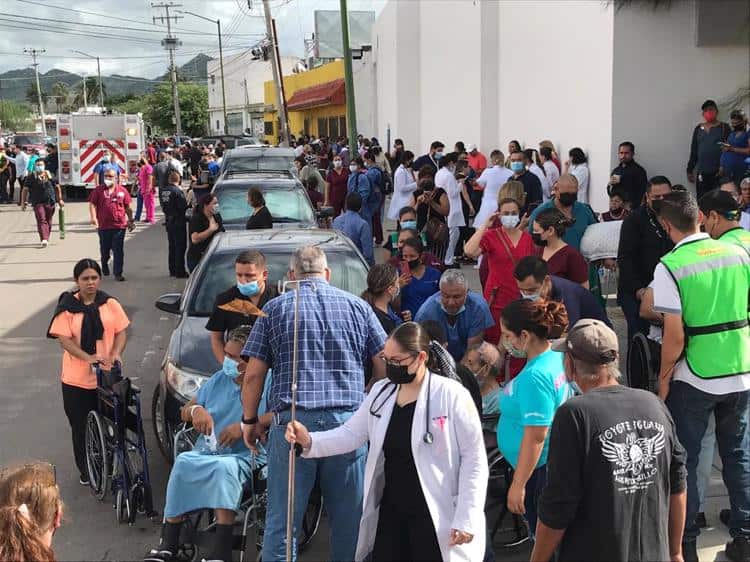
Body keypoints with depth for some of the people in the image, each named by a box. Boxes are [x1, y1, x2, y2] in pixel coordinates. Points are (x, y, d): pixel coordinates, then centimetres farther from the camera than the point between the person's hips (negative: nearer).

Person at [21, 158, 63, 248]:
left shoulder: (50, 175, 9)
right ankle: (44, 240, -25)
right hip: (38, 203, -3)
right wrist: (23, 202, 0)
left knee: (48, 221, 11)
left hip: (50, 202, 3)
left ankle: (46, 239, 26)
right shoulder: (31, 177, 4)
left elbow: (57, 187, 16)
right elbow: (25, 189, 5)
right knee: (41, 220, -15)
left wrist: (60, 199, 14)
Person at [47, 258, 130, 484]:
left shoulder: (110, 304, 3)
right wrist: (88, 357, -23)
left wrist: (116, 353, -15)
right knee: (81, 428, 8)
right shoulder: (67, 308, -4)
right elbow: (64, 339, -9)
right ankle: (85, 471, 23)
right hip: (77, 380, -1)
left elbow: (121, 332, 4)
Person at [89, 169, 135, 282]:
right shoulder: (98, 190, 3)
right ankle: (104, 265, 43)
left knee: (118, 251, -3)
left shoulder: (122, 191, 6)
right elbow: (92, 204, -2)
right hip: (103, 226, 1)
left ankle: (118, 273, 1)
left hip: (119, 226, 0)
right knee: (104, 249, 15)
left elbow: (127, 207, 13)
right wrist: (93, 217, -17)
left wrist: (131, 220, 14)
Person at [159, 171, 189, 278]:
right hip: (178, 222, -7)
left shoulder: (162, 191, 3)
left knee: (172, 246, 16)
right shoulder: (178, 191, -19)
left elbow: (163, 206, 9)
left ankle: (172, 270, 22)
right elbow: (184, 206, -20)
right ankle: (180, 272, 0)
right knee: (180, 247, 0)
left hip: (169, 221, 7)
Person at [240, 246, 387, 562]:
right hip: (348, 421, 1)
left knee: (281, 522, 4)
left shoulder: (275, 309, 8)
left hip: (292, 421, -1)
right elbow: (385, 367, 8)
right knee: (350, 520, 9)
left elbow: (253, 374, 4)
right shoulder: (358, 307, 11)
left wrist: (249, 420, 15)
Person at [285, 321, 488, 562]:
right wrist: (309, 441, -12)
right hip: (390, 511, 5)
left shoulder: (451, 395, -12)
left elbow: (474, 458, -10)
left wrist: (466, 519, -13)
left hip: (435, 517, -5)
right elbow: (351, 434, 6)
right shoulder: (380, 392, 6)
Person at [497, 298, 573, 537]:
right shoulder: (557, 356, 3)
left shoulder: (535, 376, -25)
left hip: (540, 469, -9)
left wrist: (518, 485, -21)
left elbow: (535, 437, -25)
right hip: (555, 461, 9)